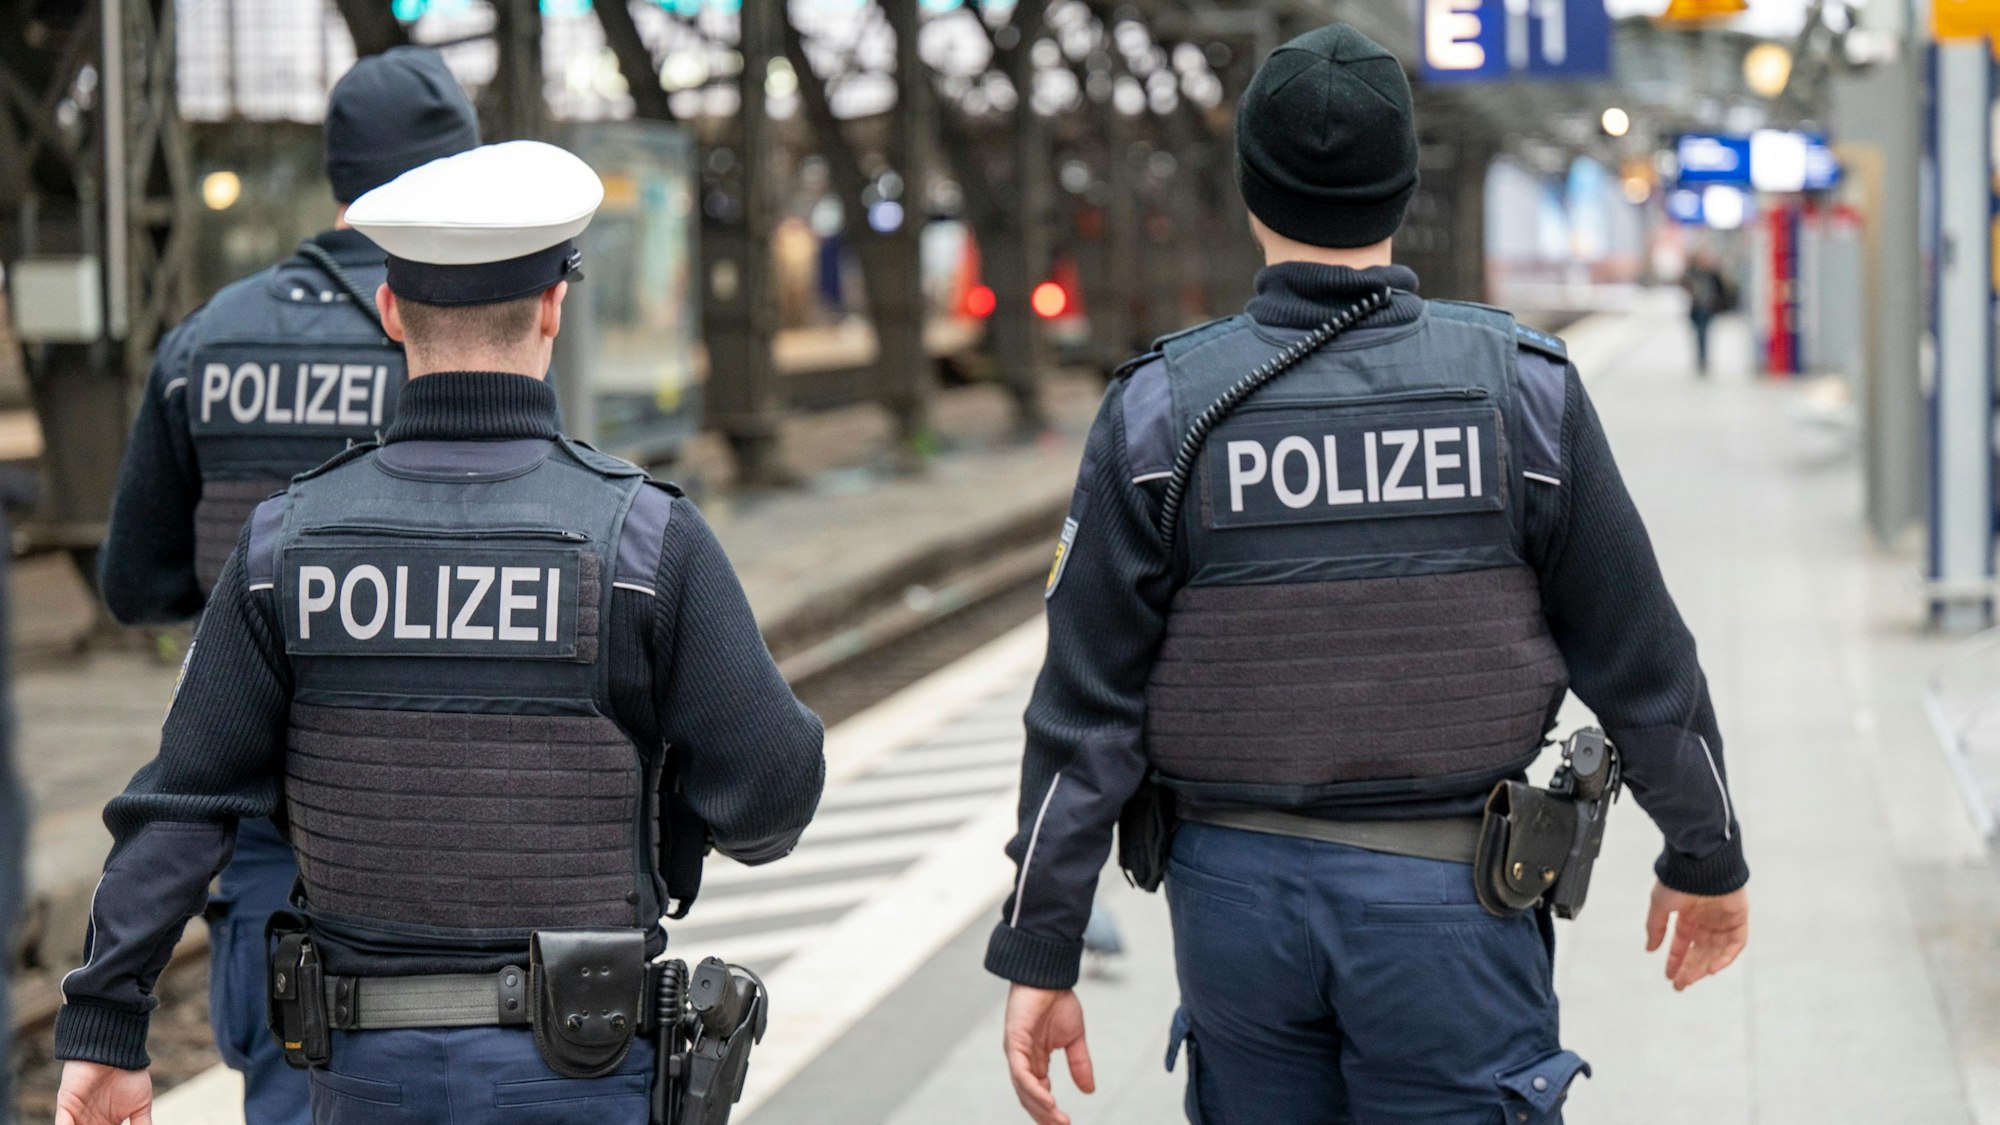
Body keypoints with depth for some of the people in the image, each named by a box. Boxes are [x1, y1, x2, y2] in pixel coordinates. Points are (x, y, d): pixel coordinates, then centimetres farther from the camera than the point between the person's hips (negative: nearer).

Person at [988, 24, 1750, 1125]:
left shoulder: (1161, 409, -6)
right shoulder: (1521, 388, -6)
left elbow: (1087, 708, -6)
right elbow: (1637, 660, 1)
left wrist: (1039, 954, -1)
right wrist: (1706, 856, 16)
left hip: (1236, 892, 1)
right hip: (1447, 901, -1)